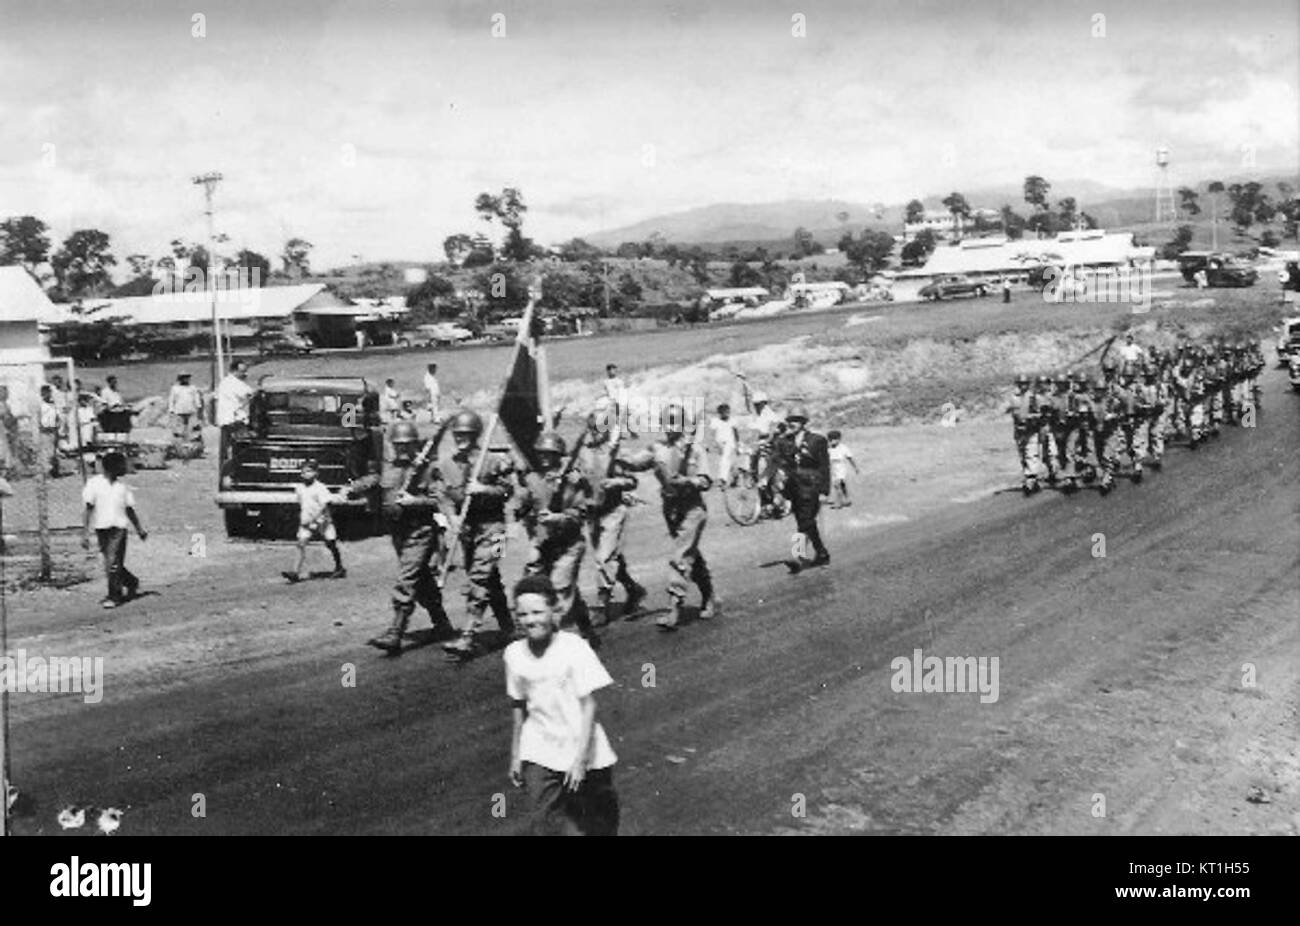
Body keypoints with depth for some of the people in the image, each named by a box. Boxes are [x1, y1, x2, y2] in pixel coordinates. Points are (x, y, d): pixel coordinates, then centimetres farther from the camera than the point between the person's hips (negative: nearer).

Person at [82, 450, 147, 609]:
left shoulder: (122, 486, 6)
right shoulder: (94, 483, -3)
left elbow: (129, 510, 16)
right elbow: (88, 509, -4)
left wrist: (140, 529, 20)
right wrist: (85, 533, -9)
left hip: (118, 528, 0)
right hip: (101, 528, 0)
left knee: (113, 564, -10)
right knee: (111, 563, 7)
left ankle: (114, 596, -3)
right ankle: (132, 583, 29)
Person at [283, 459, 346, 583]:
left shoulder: (320, 488, -13)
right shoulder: (299, 488, 5)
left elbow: (323, 506, -19)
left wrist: (313, 519, -26)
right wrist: (301, 517, 12)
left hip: (321, 521, -4)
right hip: (306, 522, 4)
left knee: (331, 545, 8)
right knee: (301, 543, -13)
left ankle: (339, 568, 27)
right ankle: (299, 573, -20)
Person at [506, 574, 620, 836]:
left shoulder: (574, 648, -17)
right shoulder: (514, 654, -4)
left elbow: (588, 705, -16)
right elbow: (518, 706, 8)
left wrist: (580, 759, -19)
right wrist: (515, 756, 11)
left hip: (582, 751, -2)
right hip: (539, 754, 3)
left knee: (598, 823, 12)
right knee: (542, 823, -7)